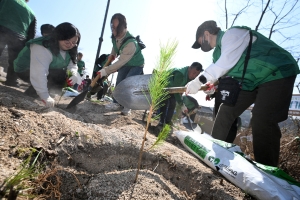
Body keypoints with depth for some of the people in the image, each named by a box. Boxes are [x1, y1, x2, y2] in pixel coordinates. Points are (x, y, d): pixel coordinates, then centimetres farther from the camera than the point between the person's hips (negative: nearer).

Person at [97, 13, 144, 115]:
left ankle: (127, 106, -9)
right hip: (125, 63, 7)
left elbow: (120, 62, -37)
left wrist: (105, 71, -35)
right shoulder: (115, 37, -16)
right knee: (119, 83, 2)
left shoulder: (131, 43, -40)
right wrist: (112, 55, -5)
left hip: (136, 64, -7)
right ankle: (115, 103, 14)